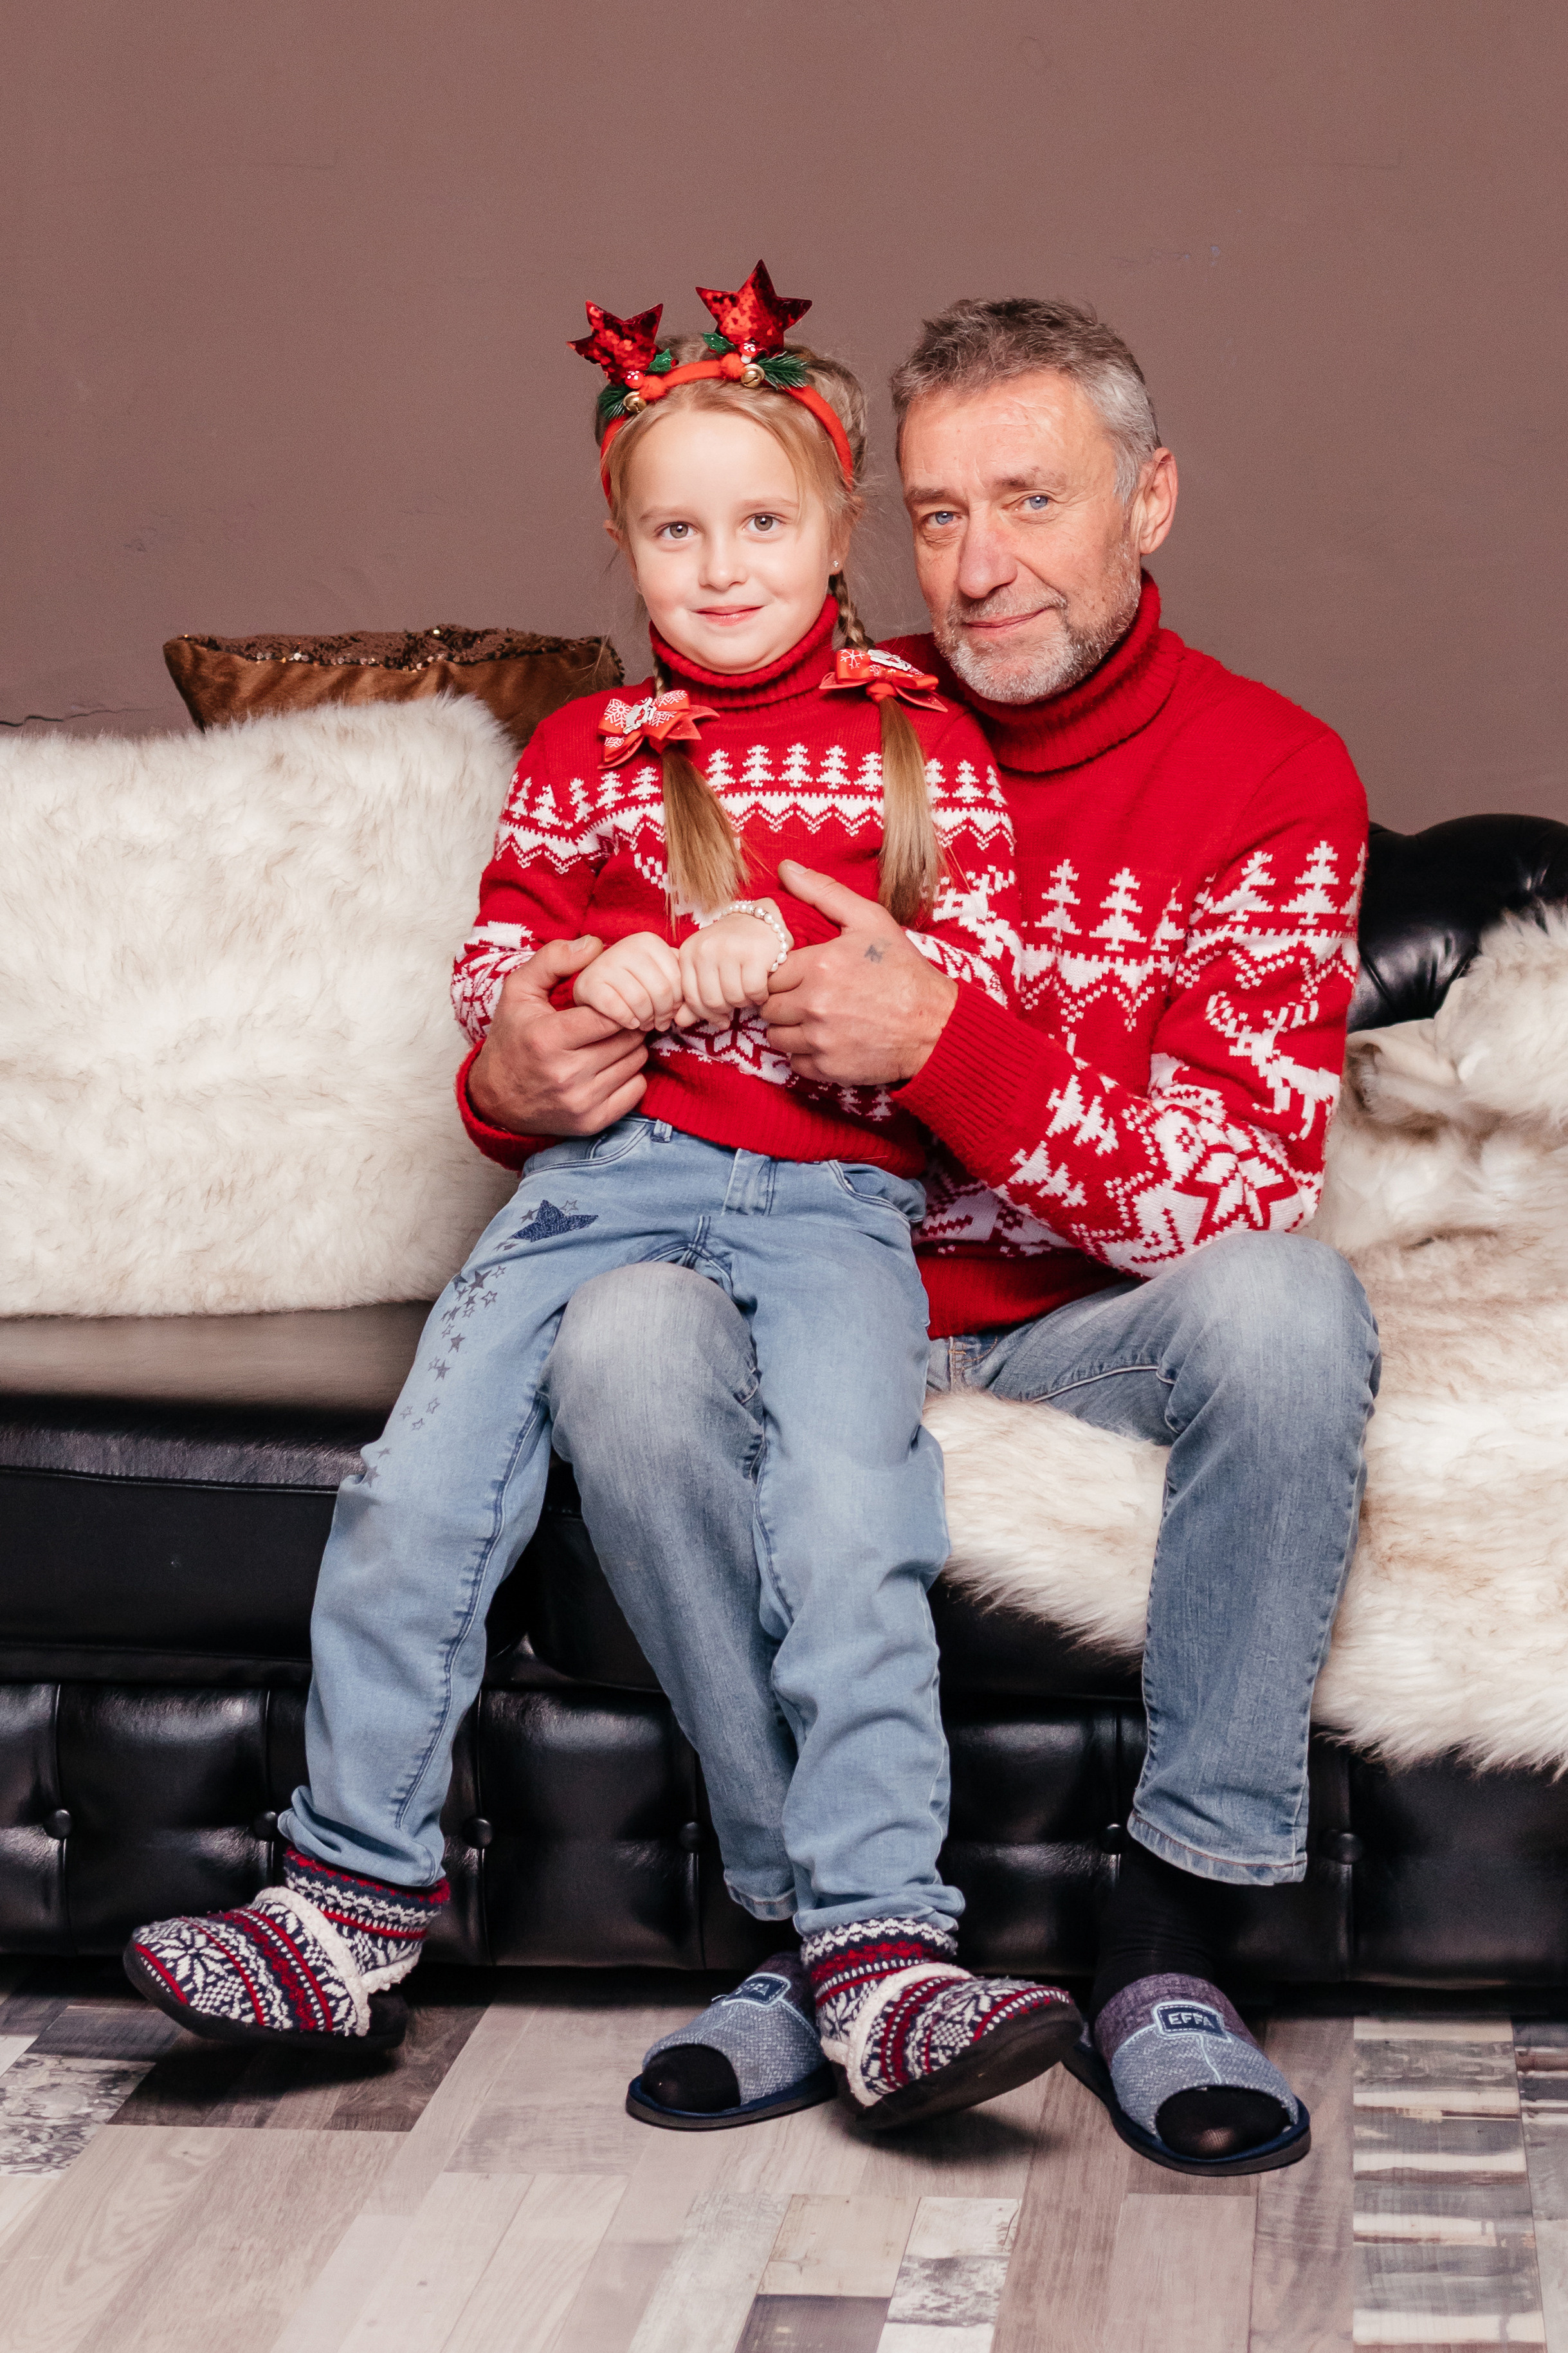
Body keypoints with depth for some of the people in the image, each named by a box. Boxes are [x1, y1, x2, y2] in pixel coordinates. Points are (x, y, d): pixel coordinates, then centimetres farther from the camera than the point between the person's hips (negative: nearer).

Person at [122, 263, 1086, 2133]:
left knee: (847, 1522, -24)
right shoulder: (581, 755, 16)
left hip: (830, 1192, -2)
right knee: (417, 1490, -11)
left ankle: (877, 1956, -21)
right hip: (605, 1168, 3)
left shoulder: (924, 749, 9)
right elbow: (487, 972, 17)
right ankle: (350, 1907, 2)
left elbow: (989, 976, 2)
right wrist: (592, 980, -6)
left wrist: (790, 943, -12)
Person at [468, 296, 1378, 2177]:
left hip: (1098, 1322, -1)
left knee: (1288, 1303, -34)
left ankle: (1170, 1933, -21)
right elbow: (629, 1029, 7)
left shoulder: (1270, 775, -6)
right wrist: (512, 1086, -19)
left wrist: (943, 1042, -28)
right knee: (625, 1340, -30)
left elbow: (1240, 1190, -16)